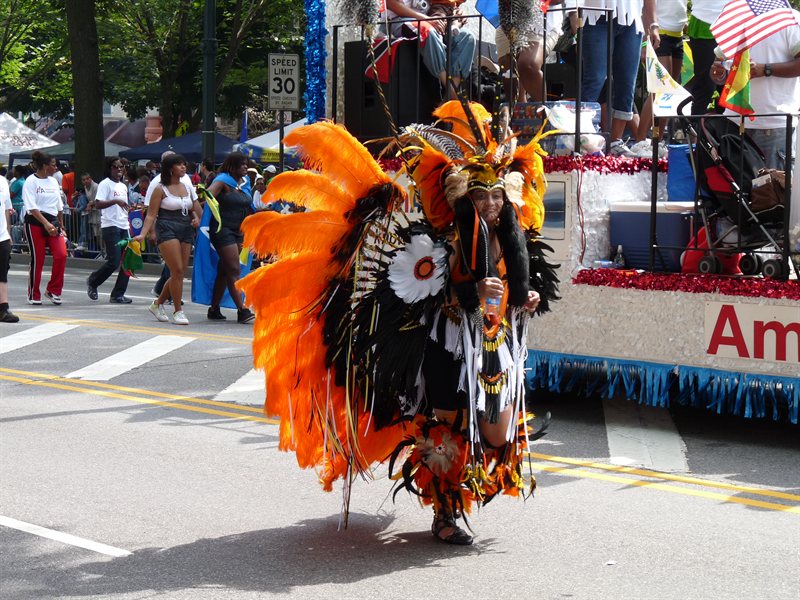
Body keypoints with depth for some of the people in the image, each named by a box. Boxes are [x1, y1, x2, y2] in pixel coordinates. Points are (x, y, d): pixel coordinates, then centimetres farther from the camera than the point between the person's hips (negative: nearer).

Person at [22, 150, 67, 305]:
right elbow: (32, 207, -16)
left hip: (52, 222, 5)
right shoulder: (31, 181, -8)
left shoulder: (53, 181, 12)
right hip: (35, 223, -5)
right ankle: (34, 295, 11)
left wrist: (61, 224, 18)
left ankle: (53, 291, 2)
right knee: (37, 259, -2)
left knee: (61, 255, -11)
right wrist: (46, 223, -25)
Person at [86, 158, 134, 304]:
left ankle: (118, 294, 5)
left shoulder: (123, 186, 19)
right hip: (110, 226, -8)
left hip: (123, 227, 8)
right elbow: (98, 204, -17)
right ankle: (92, 282, 13)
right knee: (114, 261, -11)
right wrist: (115, 201, -27)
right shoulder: (105, 184, -5)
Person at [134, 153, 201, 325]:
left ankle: (158, 304, 22)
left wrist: (196, 218, 1)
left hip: (186, 231, 6)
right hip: (167, 230, -6)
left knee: (180, 273, 4)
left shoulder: (188, 187, 15)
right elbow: (151, 215, -5)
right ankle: (178, 311, -6)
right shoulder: (161, 189, -2)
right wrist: (143, 234, -17)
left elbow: (195, 208, 24)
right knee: (177, 270, -15)